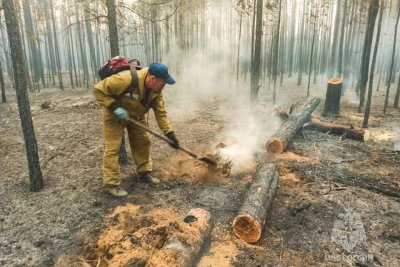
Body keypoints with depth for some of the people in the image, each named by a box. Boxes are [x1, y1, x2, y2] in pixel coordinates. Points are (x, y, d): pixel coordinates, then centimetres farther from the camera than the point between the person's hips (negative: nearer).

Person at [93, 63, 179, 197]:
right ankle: (111, 184, 2)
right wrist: (114, 107, -36)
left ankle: (144, 173, 23)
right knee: (113, 147, -7)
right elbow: (98, 89, -30)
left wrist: (170, 133, -19)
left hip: (136, 115, 6)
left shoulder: (156, 89, -16)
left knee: (143, 141, 7)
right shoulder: (126, 79, -37)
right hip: (114, 115, -6)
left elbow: (161, 113, -13)